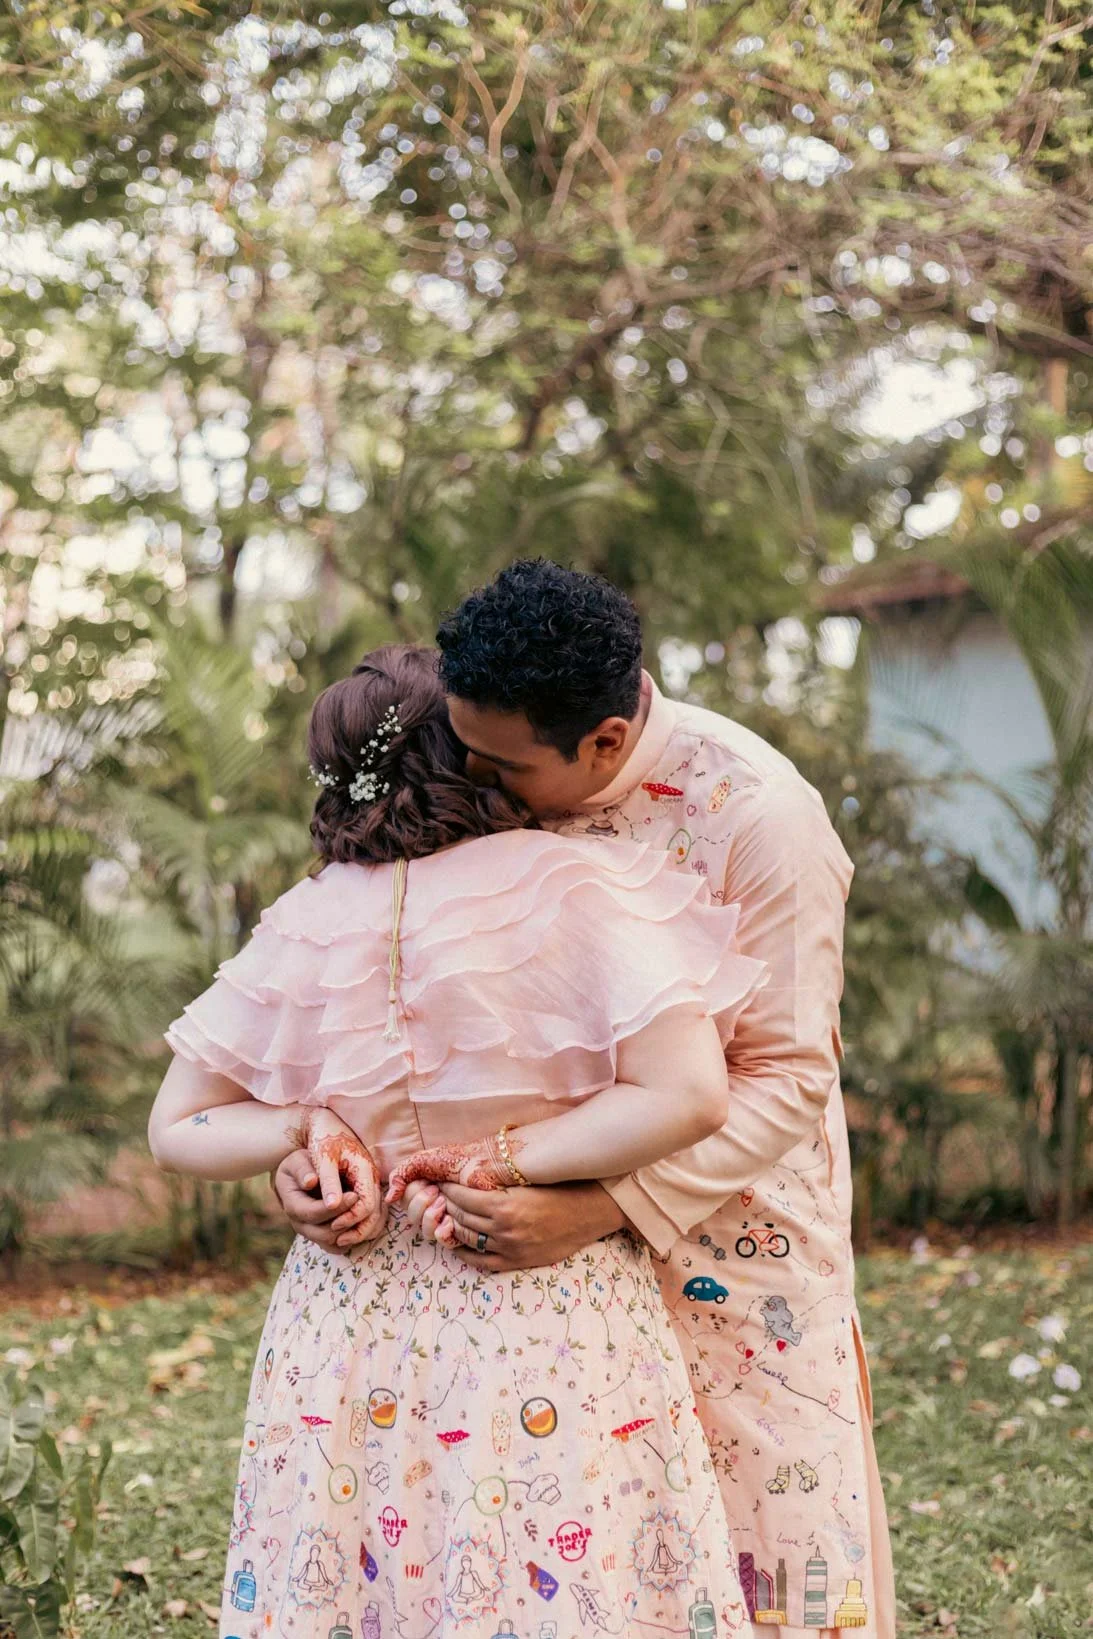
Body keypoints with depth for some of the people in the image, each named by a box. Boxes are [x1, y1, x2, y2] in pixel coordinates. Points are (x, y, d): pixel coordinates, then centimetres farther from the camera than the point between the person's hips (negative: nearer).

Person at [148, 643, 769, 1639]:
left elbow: (177, 1128, 8)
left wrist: (309, 1129, -5)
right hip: (547, 1329, -4)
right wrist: (499, 1162, -13)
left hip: (351, 1331, 4)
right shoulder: (571, 887, -10)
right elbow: (689, 1094, -18)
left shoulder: (306, 924, 2)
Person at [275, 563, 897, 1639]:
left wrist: (597, 1211, -30)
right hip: (555, 1214, 4)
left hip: (730, 1217, -3)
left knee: (765, 1510, 4)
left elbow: (787, 1078, -19)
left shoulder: (758, 814, -21)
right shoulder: (481, 786, -8)